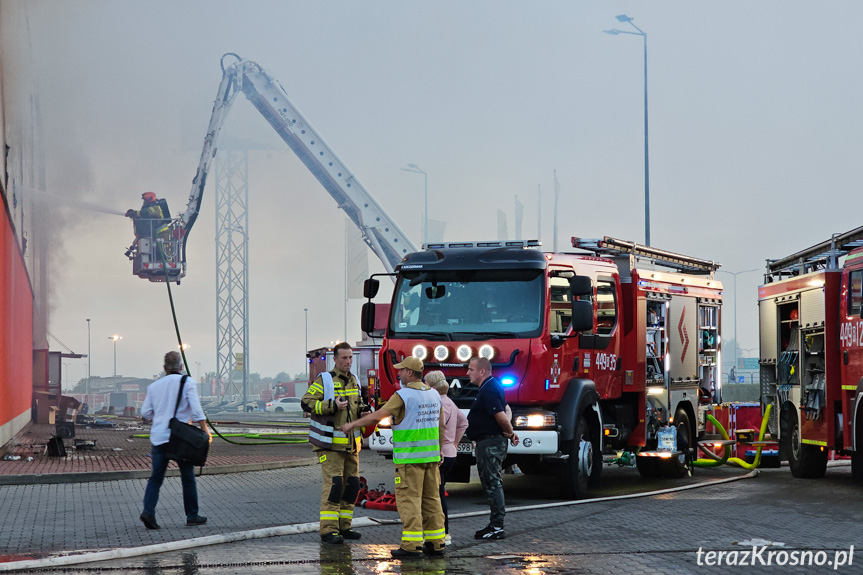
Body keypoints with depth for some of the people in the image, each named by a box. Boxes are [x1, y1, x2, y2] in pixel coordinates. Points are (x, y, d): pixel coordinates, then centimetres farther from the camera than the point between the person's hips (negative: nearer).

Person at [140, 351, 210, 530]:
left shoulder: (154, 386, 8)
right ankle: (192, 515, 15)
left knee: (156, 477, 6)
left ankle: (148, 511, -13)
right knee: (188, 477, 9)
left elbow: (145, 412, 9)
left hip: (158, 436, 3)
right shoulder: (187, 382, -3)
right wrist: (206, 430, -6)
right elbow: (196, 409, -11)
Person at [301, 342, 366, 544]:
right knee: (333, 483, -13)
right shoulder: (324, 381, -9)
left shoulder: (354, 382, 13)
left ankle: (343, 526, 16)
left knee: (351, 484, 7)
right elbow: (307, 403, -16)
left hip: (350, 443, 7)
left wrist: (363, 410, 4)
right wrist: (332, 406, -24)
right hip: (330, 443, -7)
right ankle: (328, 530, -12)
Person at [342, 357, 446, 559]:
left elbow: (377, 416, -11)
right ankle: (435, 543, 10)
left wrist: (352, 424, 0)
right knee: (431, 498, 9)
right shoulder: (433, 394, 10)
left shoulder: (403, 395, -12)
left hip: (409, 458, -7)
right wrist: (439, 452, 20)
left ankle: (412, 545, -9)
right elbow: (441, 425, 13)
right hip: (431, 456, 7)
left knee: (409, 499, -5)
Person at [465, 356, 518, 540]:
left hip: (490, 443, -11)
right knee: (492, 483, 15)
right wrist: (511, 432, 10)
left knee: (492, 484, -8)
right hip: (492, 441, 11)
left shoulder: (488, 391, -19)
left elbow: (501, 416, -25)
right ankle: (496, 525, 21)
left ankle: (497, 528, -7)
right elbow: (505, 411, 23)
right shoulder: (493, 386, 16)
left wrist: (510, 432, -7)